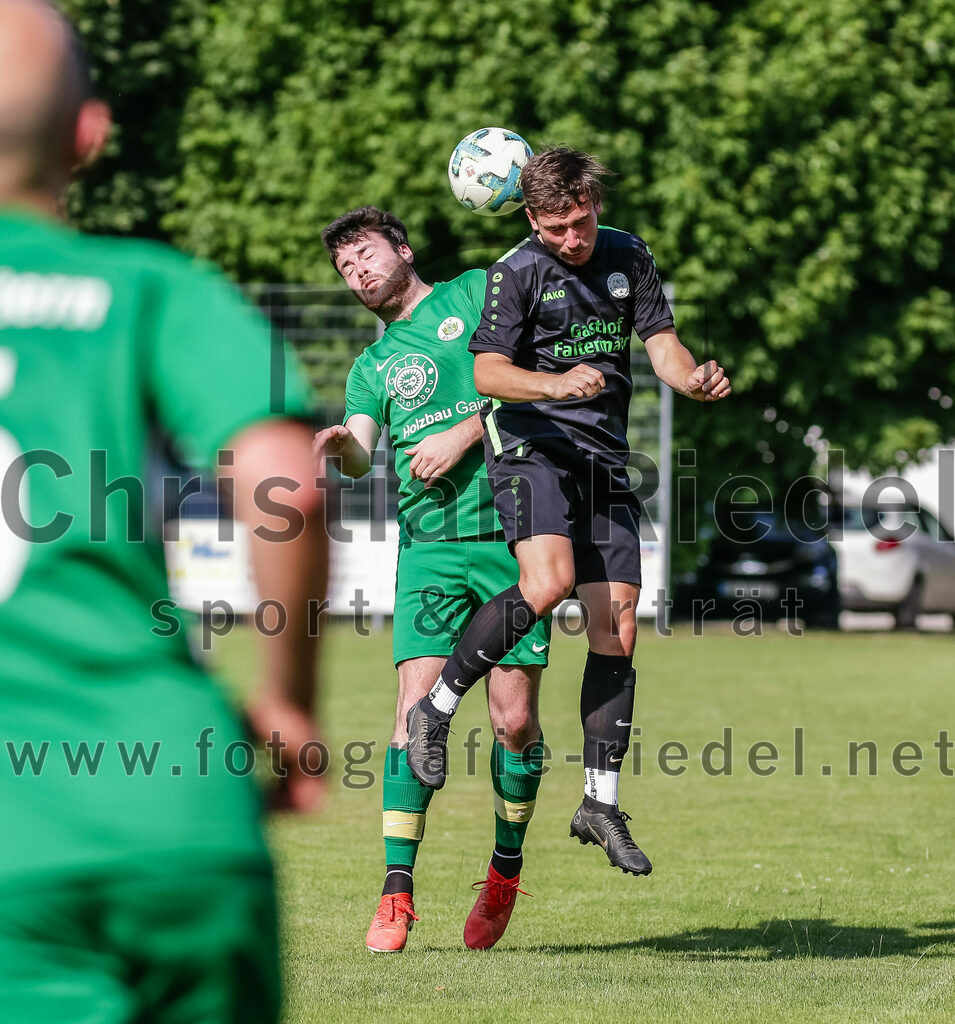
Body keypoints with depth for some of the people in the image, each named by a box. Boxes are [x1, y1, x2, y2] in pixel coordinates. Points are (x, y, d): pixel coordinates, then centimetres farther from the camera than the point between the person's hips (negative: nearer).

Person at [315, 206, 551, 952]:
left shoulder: (477, 294, 11)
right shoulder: (373, 366, 20)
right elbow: (363, 455, 4)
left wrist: (466, 432, -9)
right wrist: (340, 445, -19)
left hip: (514, 534, -2)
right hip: (431, 546, 2)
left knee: (515, 718, -4)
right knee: (418, 707, -11)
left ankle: (506, 869, 18)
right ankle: (397, 893, -10)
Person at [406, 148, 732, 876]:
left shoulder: (627, 256, 9)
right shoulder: (518, 271, -6)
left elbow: (660, 340, 9)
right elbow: (487, 373, -12)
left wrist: (691, 378, -14)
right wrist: (555, 384, -31)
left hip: (605, 460, 5)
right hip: (532, 444, -5)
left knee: (617, 631, 1)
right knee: (548, 581, -30)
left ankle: (601, 803, 8)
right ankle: (436, 709, -14)